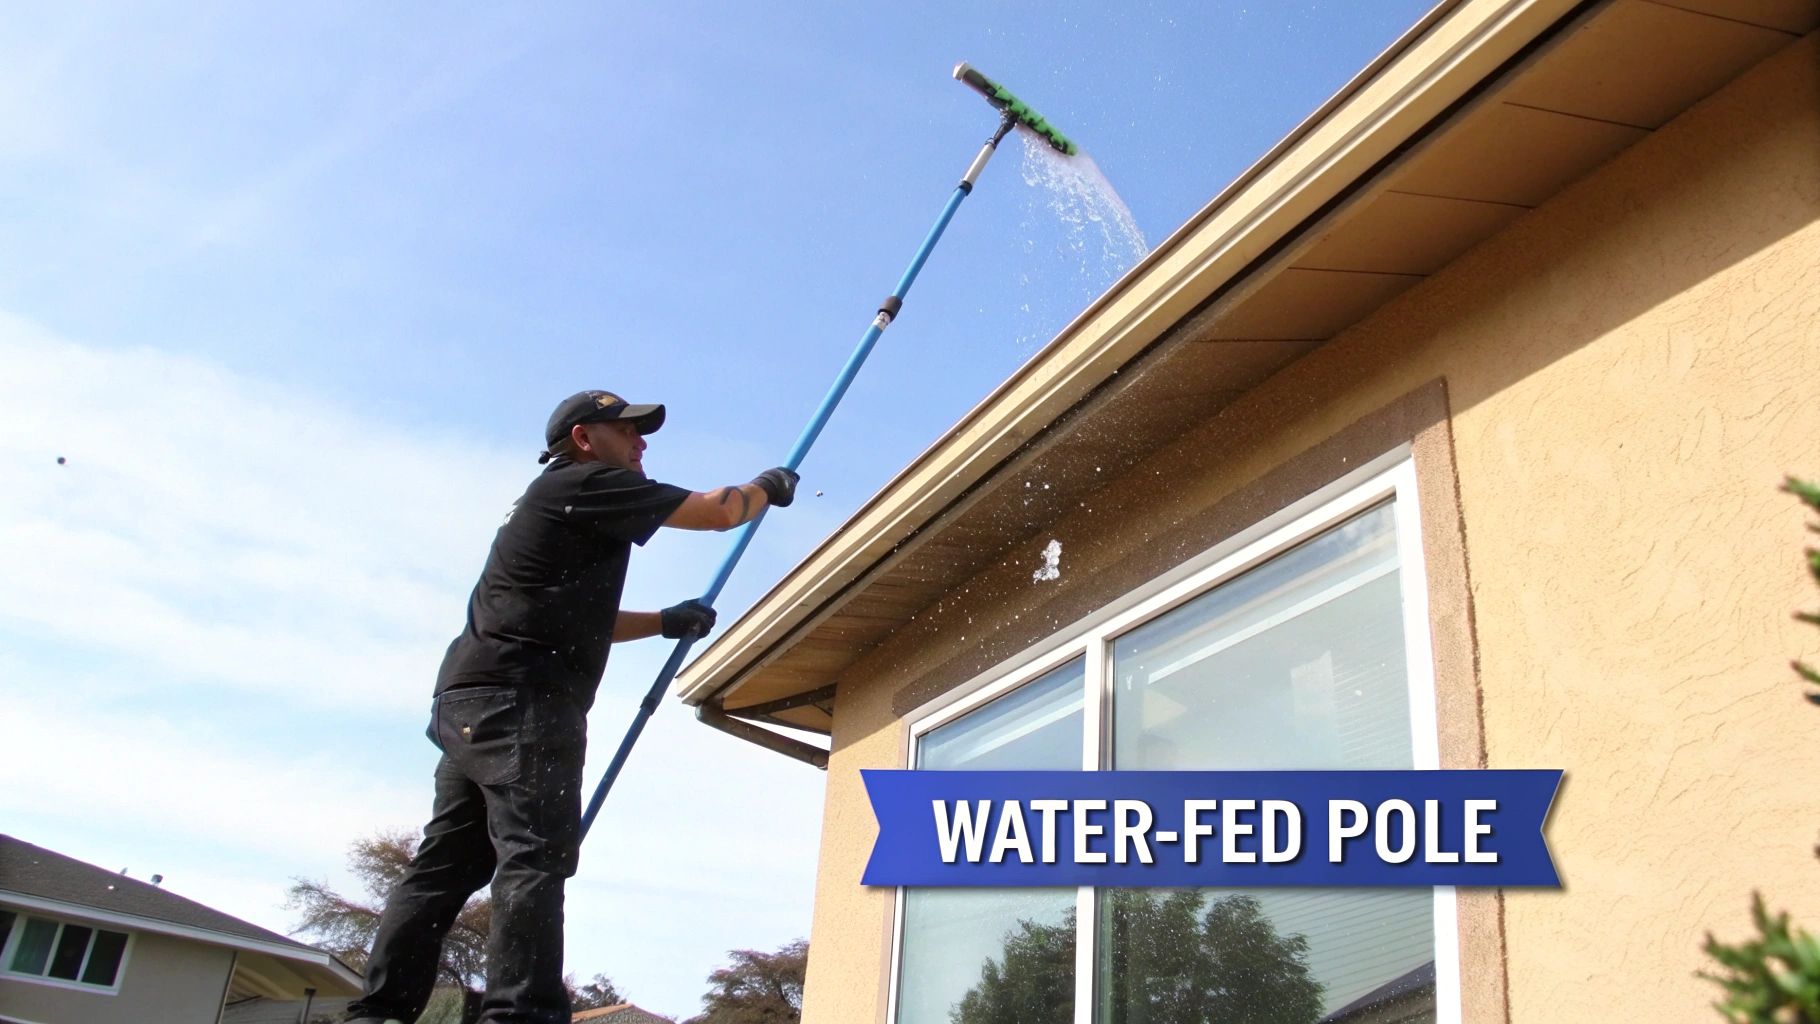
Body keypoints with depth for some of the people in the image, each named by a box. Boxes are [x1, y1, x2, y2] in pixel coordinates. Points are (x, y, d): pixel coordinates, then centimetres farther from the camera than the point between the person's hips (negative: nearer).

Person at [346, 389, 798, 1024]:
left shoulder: (563, 505, 29)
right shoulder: (586, 484, -2)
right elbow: (716, 512, -5)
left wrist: (664, 623, 26)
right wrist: (770, 488, 15)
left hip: (472, 702, 10)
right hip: (520, 699, -10)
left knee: (447, 865, 7)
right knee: (534, 858, -18)